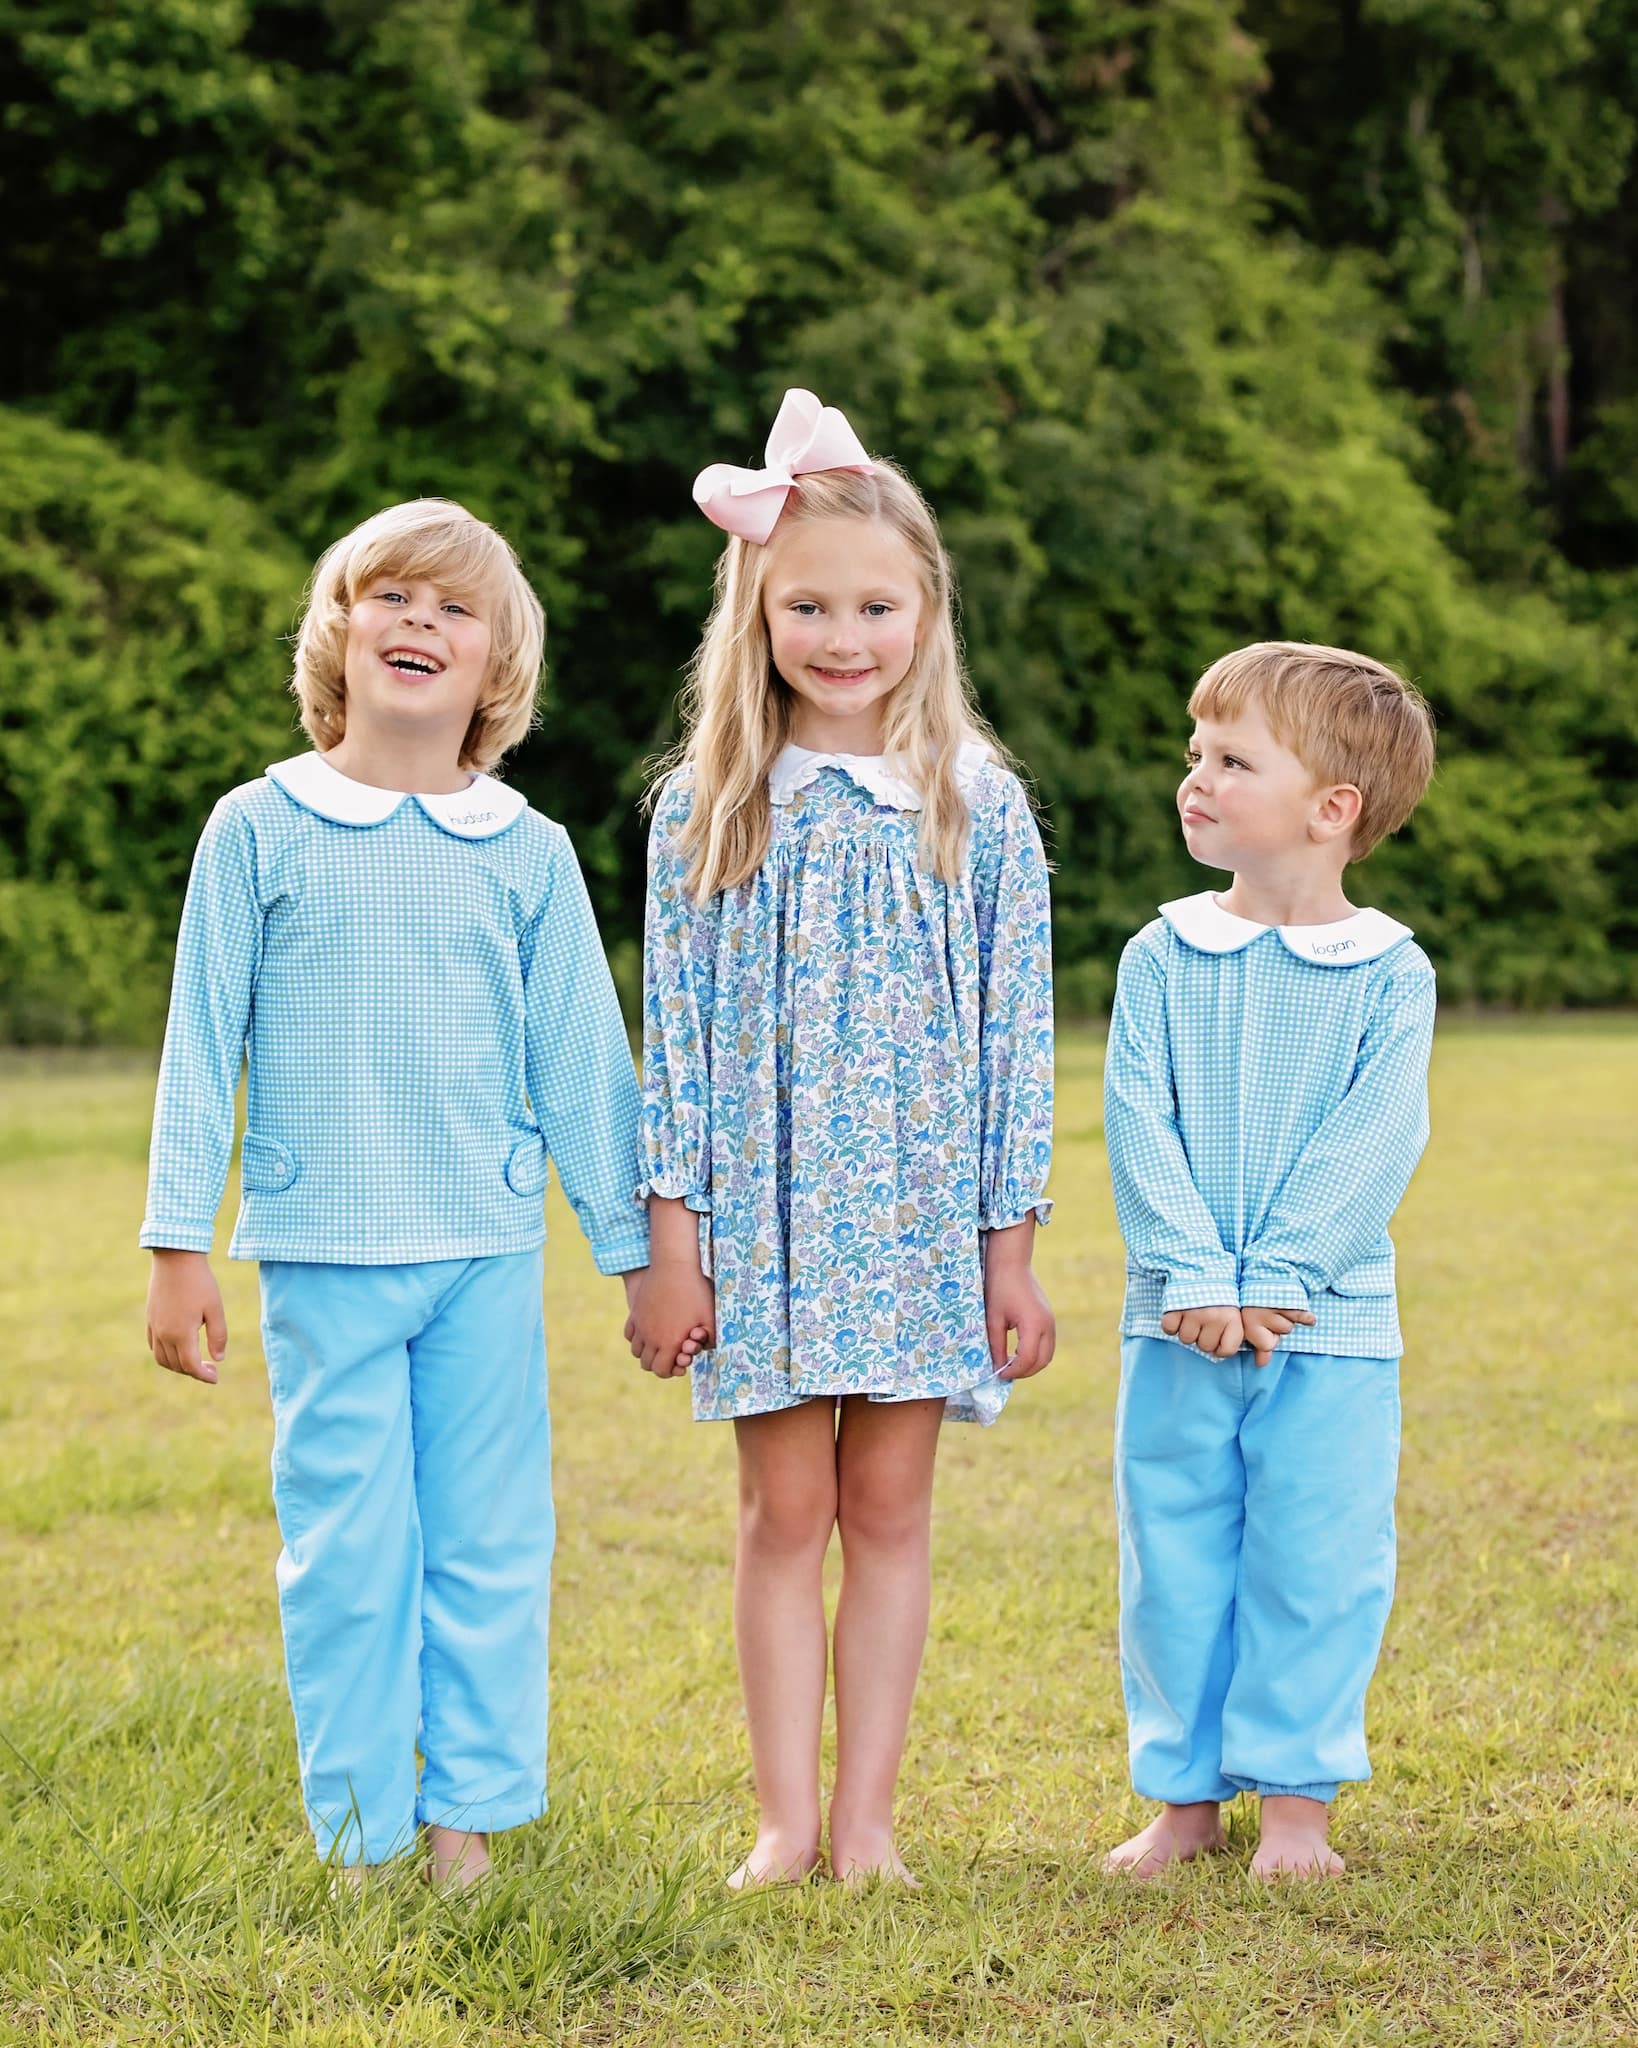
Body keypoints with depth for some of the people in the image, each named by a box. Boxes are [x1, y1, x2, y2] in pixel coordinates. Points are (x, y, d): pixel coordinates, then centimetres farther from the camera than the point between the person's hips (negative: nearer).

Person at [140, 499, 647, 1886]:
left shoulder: (529, 852, 4)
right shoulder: (259, 830, 1)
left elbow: (582, 1061, 9)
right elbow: (203, 1046, 3)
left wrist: (639, 1249, 11)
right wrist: (179, 1245, 1)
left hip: (488, 1256, 1)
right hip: (323, 1255, -1)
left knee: (490, 1545, 5)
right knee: (346, 1548, 2)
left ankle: (469, 1813, 18)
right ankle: (365, 1830, 15)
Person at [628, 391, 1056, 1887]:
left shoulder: (980, 805, 1)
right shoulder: (707, 808, 1)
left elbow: (1019, 1035, 3)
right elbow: (676, 1034, 2)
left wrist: (1012, 1247, 0)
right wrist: (672, 1243, -2)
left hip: (923, 1216, 0)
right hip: (761, 1216, 0)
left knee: (889, 1510, 6)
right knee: (784, 1513, 5)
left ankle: (867, 1816, 15)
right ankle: (787, 1818, 14)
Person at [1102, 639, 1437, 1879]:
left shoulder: (1389, 974, -3)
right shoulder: (1163, 959, 3)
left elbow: (1372, 1145, -10)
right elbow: (1140, 1127, -4)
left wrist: (1275, 1279, -18)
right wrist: (1195, 1278, -15)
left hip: (1331, 1328, -2)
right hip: (1176, 1327, 2)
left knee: (1314, 1564, 2)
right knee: (1175, 1561, 7)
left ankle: (1297, 1797, 16)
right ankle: (1184, 1795, 19)